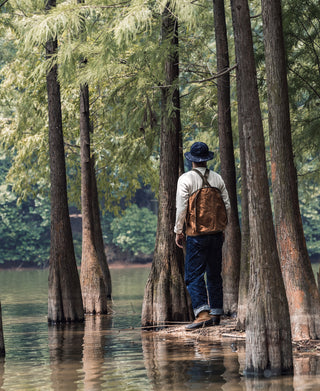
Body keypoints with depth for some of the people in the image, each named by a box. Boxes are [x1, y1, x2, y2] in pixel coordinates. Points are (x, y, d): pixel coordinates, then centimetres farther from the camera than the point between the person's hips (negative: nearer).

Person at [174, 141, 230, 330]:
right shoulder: (217, 178, 7)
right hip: (216, 233, 5)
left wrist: (178, 231, 1)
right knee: (214, 274, 12)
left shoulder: (186, 179, -6)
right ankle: (216, 313, 15)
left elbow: (181, 207, -9)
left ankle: (203, 313, -19)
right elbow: (227, 205, 8)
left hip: (197, 235, -5)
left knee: (194, 275, -6)